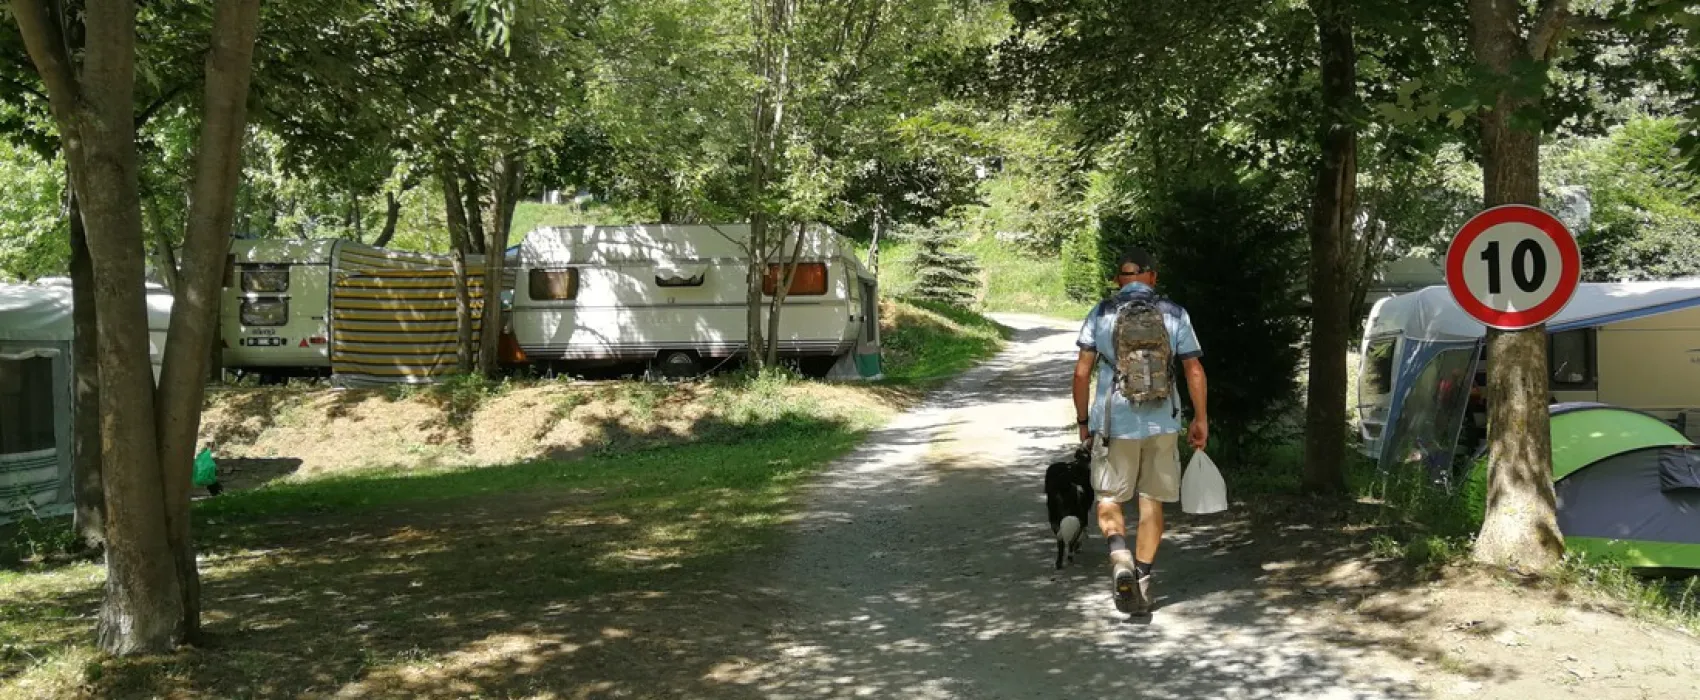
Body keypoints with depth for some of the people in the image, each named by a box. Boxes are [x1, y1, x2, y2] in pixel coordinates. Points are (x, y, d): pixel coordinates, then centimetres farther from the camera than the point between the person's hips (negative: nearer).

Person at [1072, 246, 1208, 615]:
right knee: (1152, 502, 10)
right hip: (1161, 421, 1)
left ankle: (1120, 556, -17)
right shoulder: (1174, 314, 4)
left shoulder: (1101, 313, 1)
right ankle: (1142, 581, 10)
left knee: (1109, 498, 10)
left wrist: (1083, 419, 9)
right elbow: (1194, 371, 3)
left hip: (1115, 420, -1)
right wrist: (1200, 420, 13)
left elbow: (1082, 372, -2)